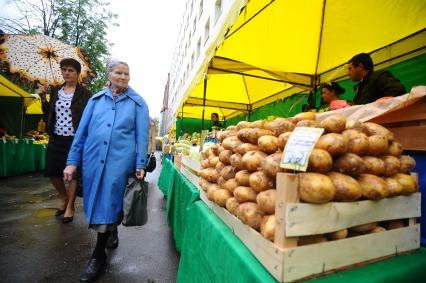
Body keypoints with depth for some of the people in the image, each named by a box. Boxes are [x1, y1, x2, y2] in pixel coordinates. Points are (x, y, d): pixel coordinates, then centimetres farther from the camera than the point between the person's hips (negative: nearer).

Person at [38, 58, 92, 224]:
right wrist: (43, 98, 2)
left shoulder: (85, 94, -5)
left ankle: (70, 207, 20)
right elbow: (48, 114, 15)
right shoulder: (55, 91, 11)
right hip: (56, 138, 6)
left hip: (74, 139, -5)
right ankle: (64, 199, 36)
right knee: (52, 172, 10)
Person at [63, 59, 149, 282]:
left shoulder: (138, 103, 4)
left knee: (109, 204, 0)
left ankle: (98, 255, 15)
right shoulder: (96, 99, 11)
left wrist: (140, 165, -7)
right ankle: (111, 232, 42)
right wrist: (72, 161, 6)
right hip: (93, 159, 4)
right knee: (96, 202, 14)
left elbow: (142, 136, -1)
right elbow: (82, 130, 11)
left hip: (120, 161, -3)